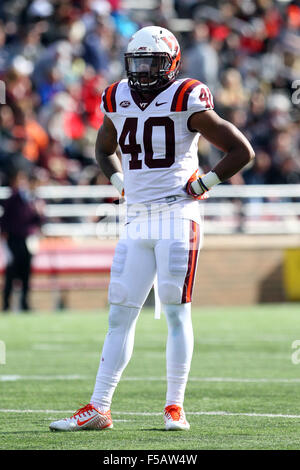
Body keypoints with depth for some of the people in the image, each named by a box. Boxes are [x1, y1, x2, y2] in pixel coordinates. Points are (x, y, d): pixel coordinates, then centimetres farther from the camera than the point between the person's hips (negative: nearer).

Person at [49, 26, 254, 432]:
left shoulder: (186, 102, -7)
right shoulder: (118, 102, 9)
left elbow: (242, 150, -4)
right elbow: (104, 149, 30)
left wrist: (201, 185, -7)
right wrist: (121, 184, 14)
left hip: (177, 216, -5)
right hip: (138, 219, 6)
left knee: (176, 310, -4)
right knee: (120, 313, 5)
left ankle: (175, 407, 3)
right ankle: (98, 409, 6)